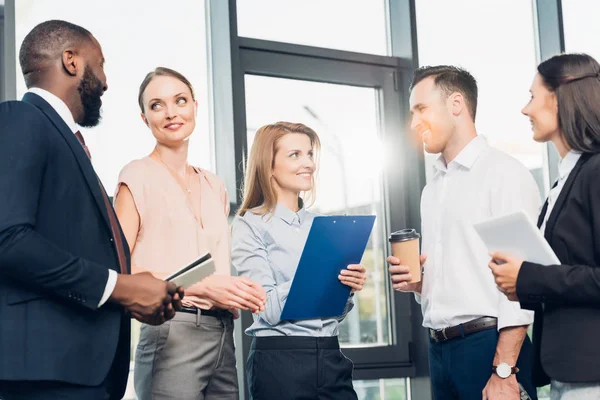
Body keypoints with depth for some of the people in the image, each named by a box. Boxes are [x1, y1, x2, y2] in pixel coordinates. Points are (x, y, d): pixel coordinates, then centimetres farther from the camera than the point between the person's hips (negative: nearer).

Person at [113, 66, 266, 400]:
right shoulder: (139, 175, -1)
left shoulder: (214, 186, 16)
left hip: (224, 336, 6)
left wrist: (243, 292, 0)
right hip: (172, 333, -6)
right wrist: (202, 287, -17)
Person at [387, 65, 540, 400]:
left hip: (489, 346, -7)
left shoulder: (505, 173, -7)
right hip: (440, 349, 7)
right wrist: (416, 282, 2)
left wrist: (504, 371, -20)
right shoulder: (433, 189, 16)